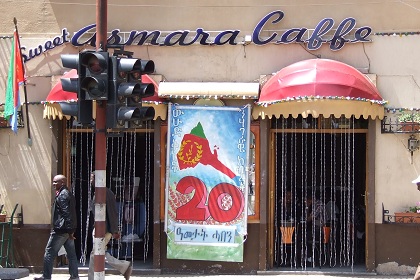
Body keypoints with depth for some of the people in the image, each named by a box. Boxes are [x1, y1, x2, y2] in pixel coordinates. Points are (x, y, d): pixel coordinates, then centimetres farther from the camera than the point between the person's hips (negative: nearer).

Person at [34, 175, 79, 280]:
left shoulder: (62, 195, -14)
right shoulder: (68, 194, 17)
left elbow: (67, 213, -22)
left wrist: (69, 230, -24)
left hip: (60, 230, -10)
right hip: (69, 230, 10)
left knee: (49, 252, -1)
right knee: (71, 254, 9)